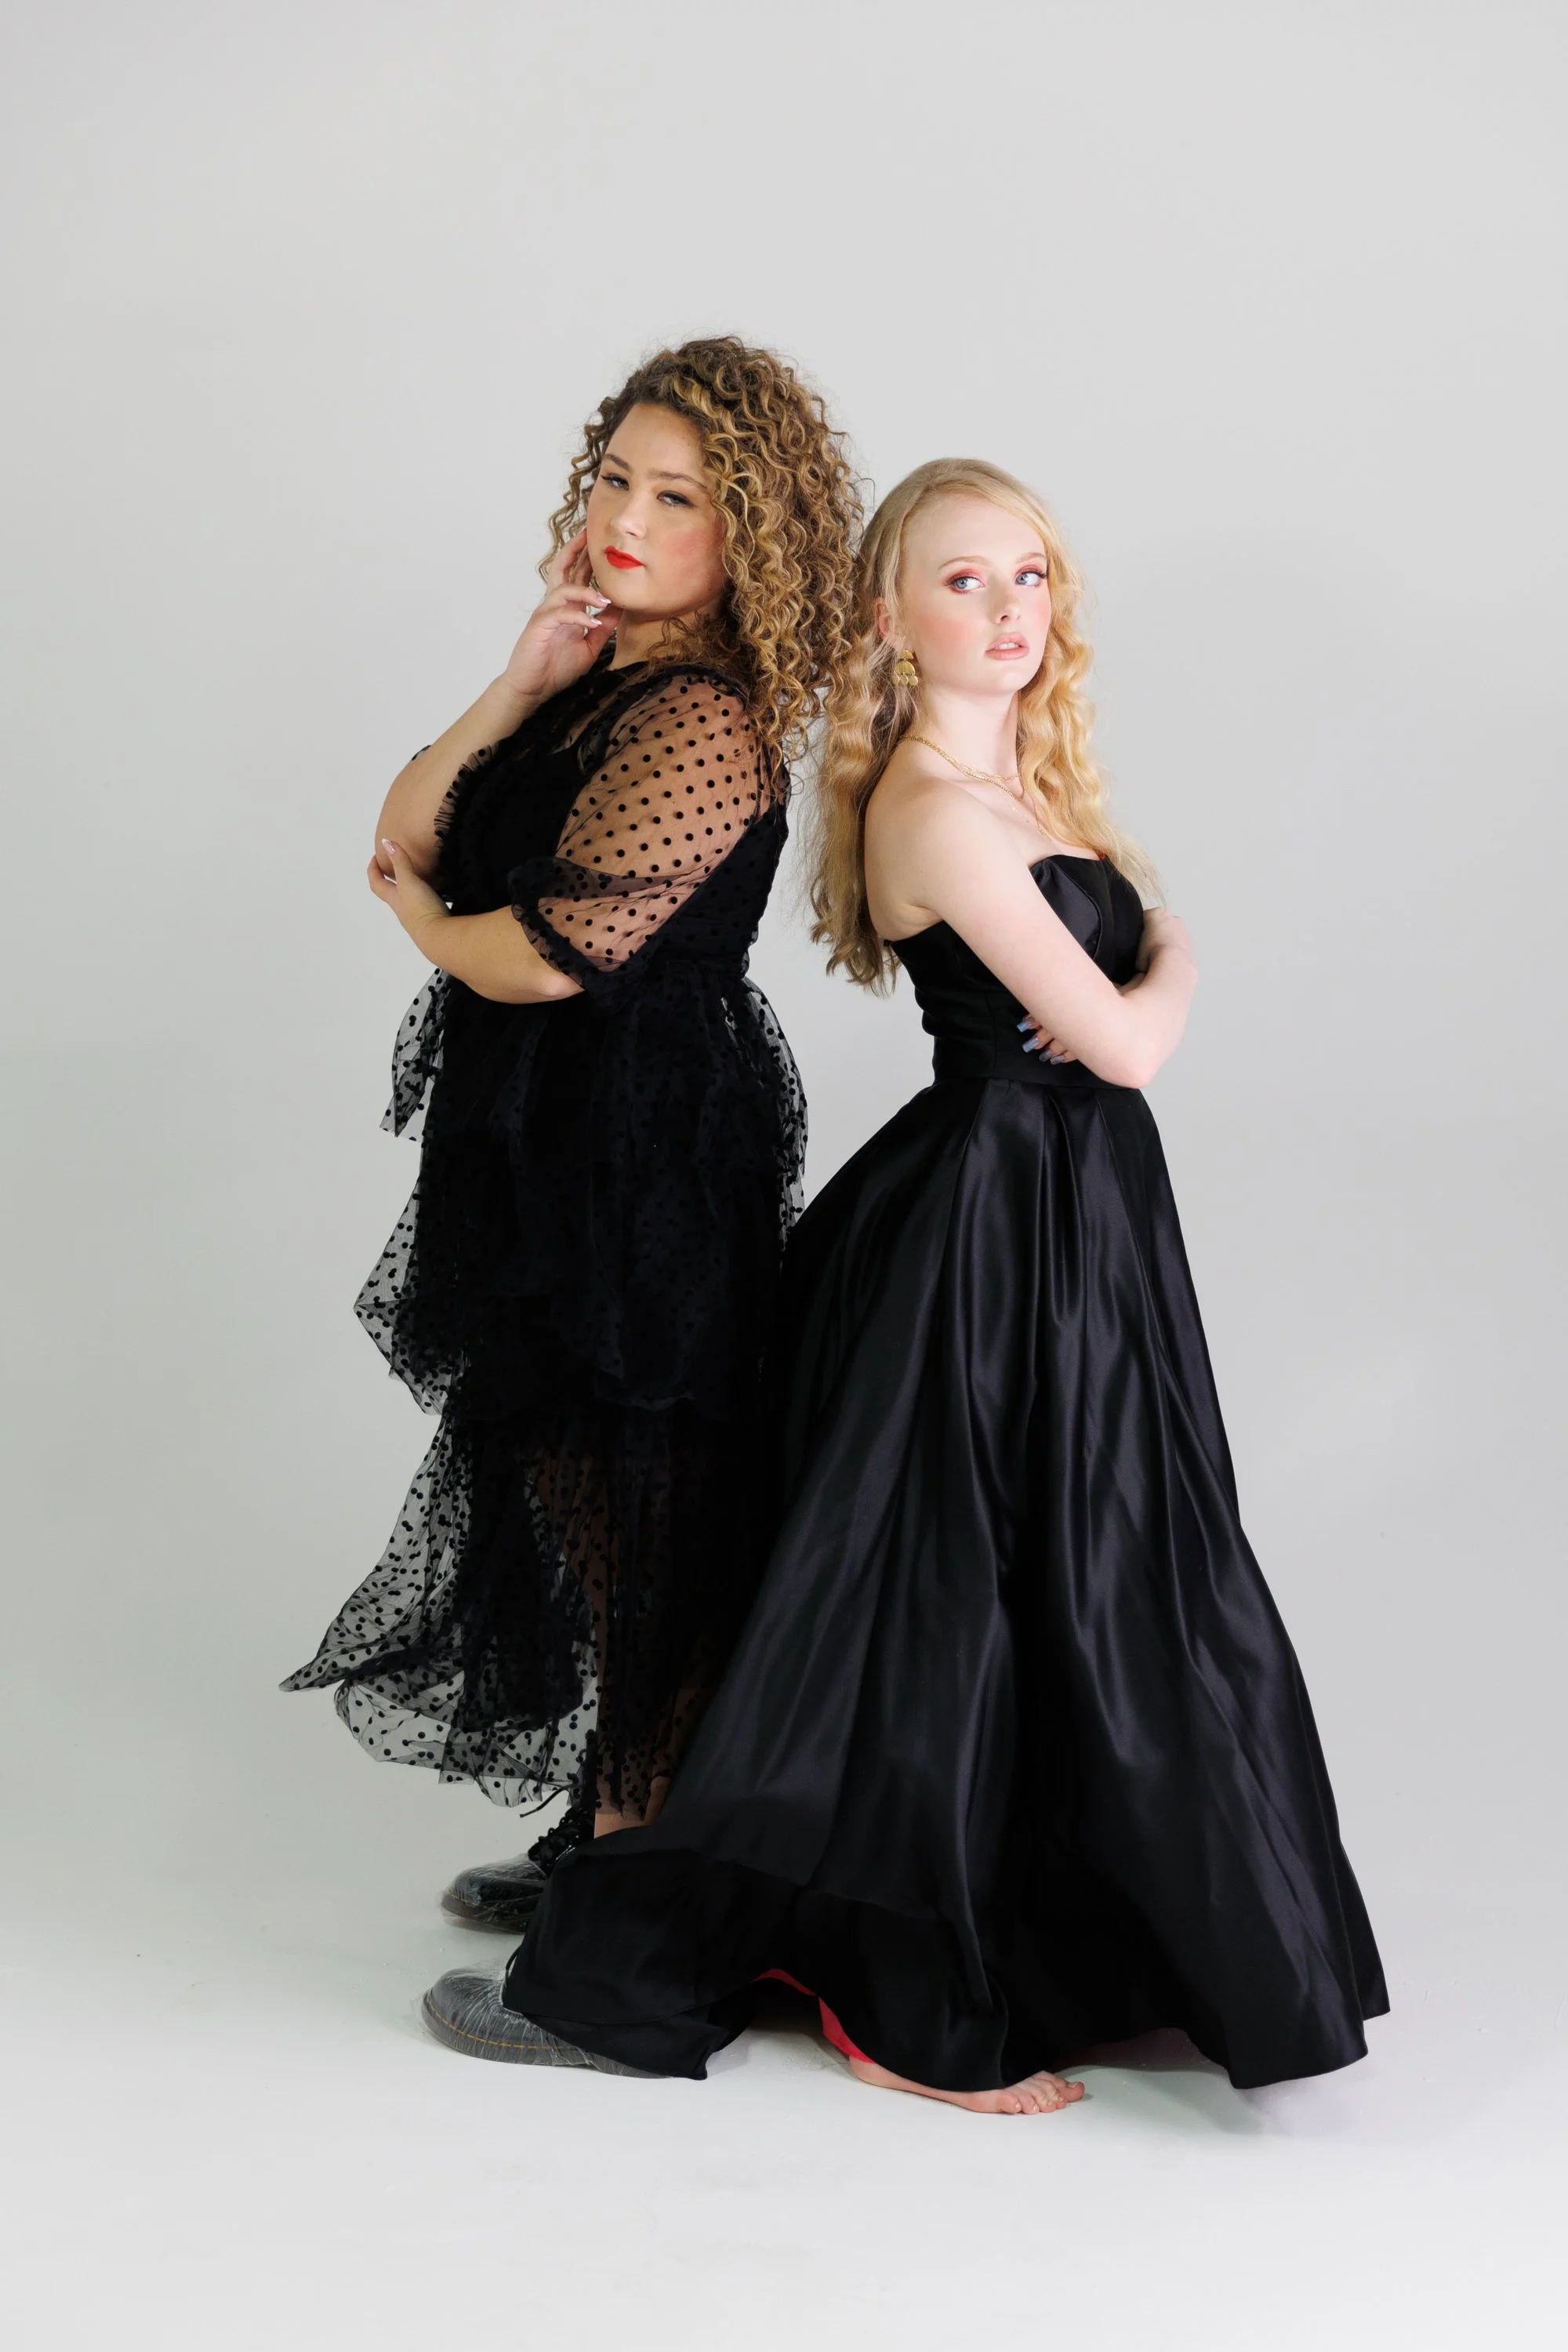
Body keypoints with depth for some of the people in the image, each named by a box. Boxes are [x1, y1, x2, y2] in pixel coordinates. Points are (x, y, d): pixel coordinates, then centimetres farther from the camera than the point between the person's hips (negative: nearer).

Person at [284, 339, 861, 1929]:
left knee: (638, 1520, 1)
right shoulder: (600, 684, 10)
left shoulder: (704, 720, -19)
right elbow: (407, 837, 5)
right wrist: (521, 683, -8)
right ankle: (610, 1834, 33)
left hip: (640, 1165, -9)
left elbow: (541, 957, -22)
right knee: (574, 1492, 18)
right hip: (560, 1143, 9)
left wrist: (422, 916, -1)